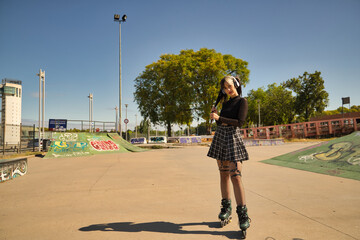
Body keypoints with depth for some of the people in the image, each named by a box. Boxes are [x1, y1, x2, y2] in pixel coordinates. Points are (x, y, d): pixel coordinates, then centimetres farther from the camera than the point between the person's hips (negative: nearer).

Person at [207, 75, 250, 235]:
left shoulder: (242, 101, -1)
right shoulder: (225, 103, 18)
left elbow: (240, 122, -14)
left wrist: (219, 118, -16)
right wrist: (215, 115, 3)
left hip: (233, 138, -7)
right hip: (220, 138, 7)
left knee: (235, 176, -14)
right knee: (223, 174, 8)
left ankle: (243, 215, -7)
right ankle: (226, 208, 18)